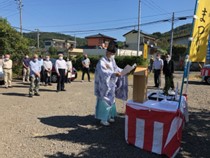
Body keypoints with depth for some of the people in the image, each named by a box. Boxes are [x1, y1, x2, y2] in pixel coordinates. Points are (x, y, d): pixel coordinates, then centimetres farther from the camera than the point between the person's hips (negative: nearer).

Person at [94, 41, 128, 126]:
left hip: (111, 85, 8)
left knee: (111, 100, 15)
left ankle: (108, 116, 29)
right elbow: (103, 72, -28)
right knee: (105, 101, -2)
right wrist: (114, 73, -36)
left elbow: (116, 68, 17)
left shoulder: (112, 60, 9)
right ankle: (103, 119, 9)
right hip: (104, 85, -8)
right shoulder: (102, 61, -16)